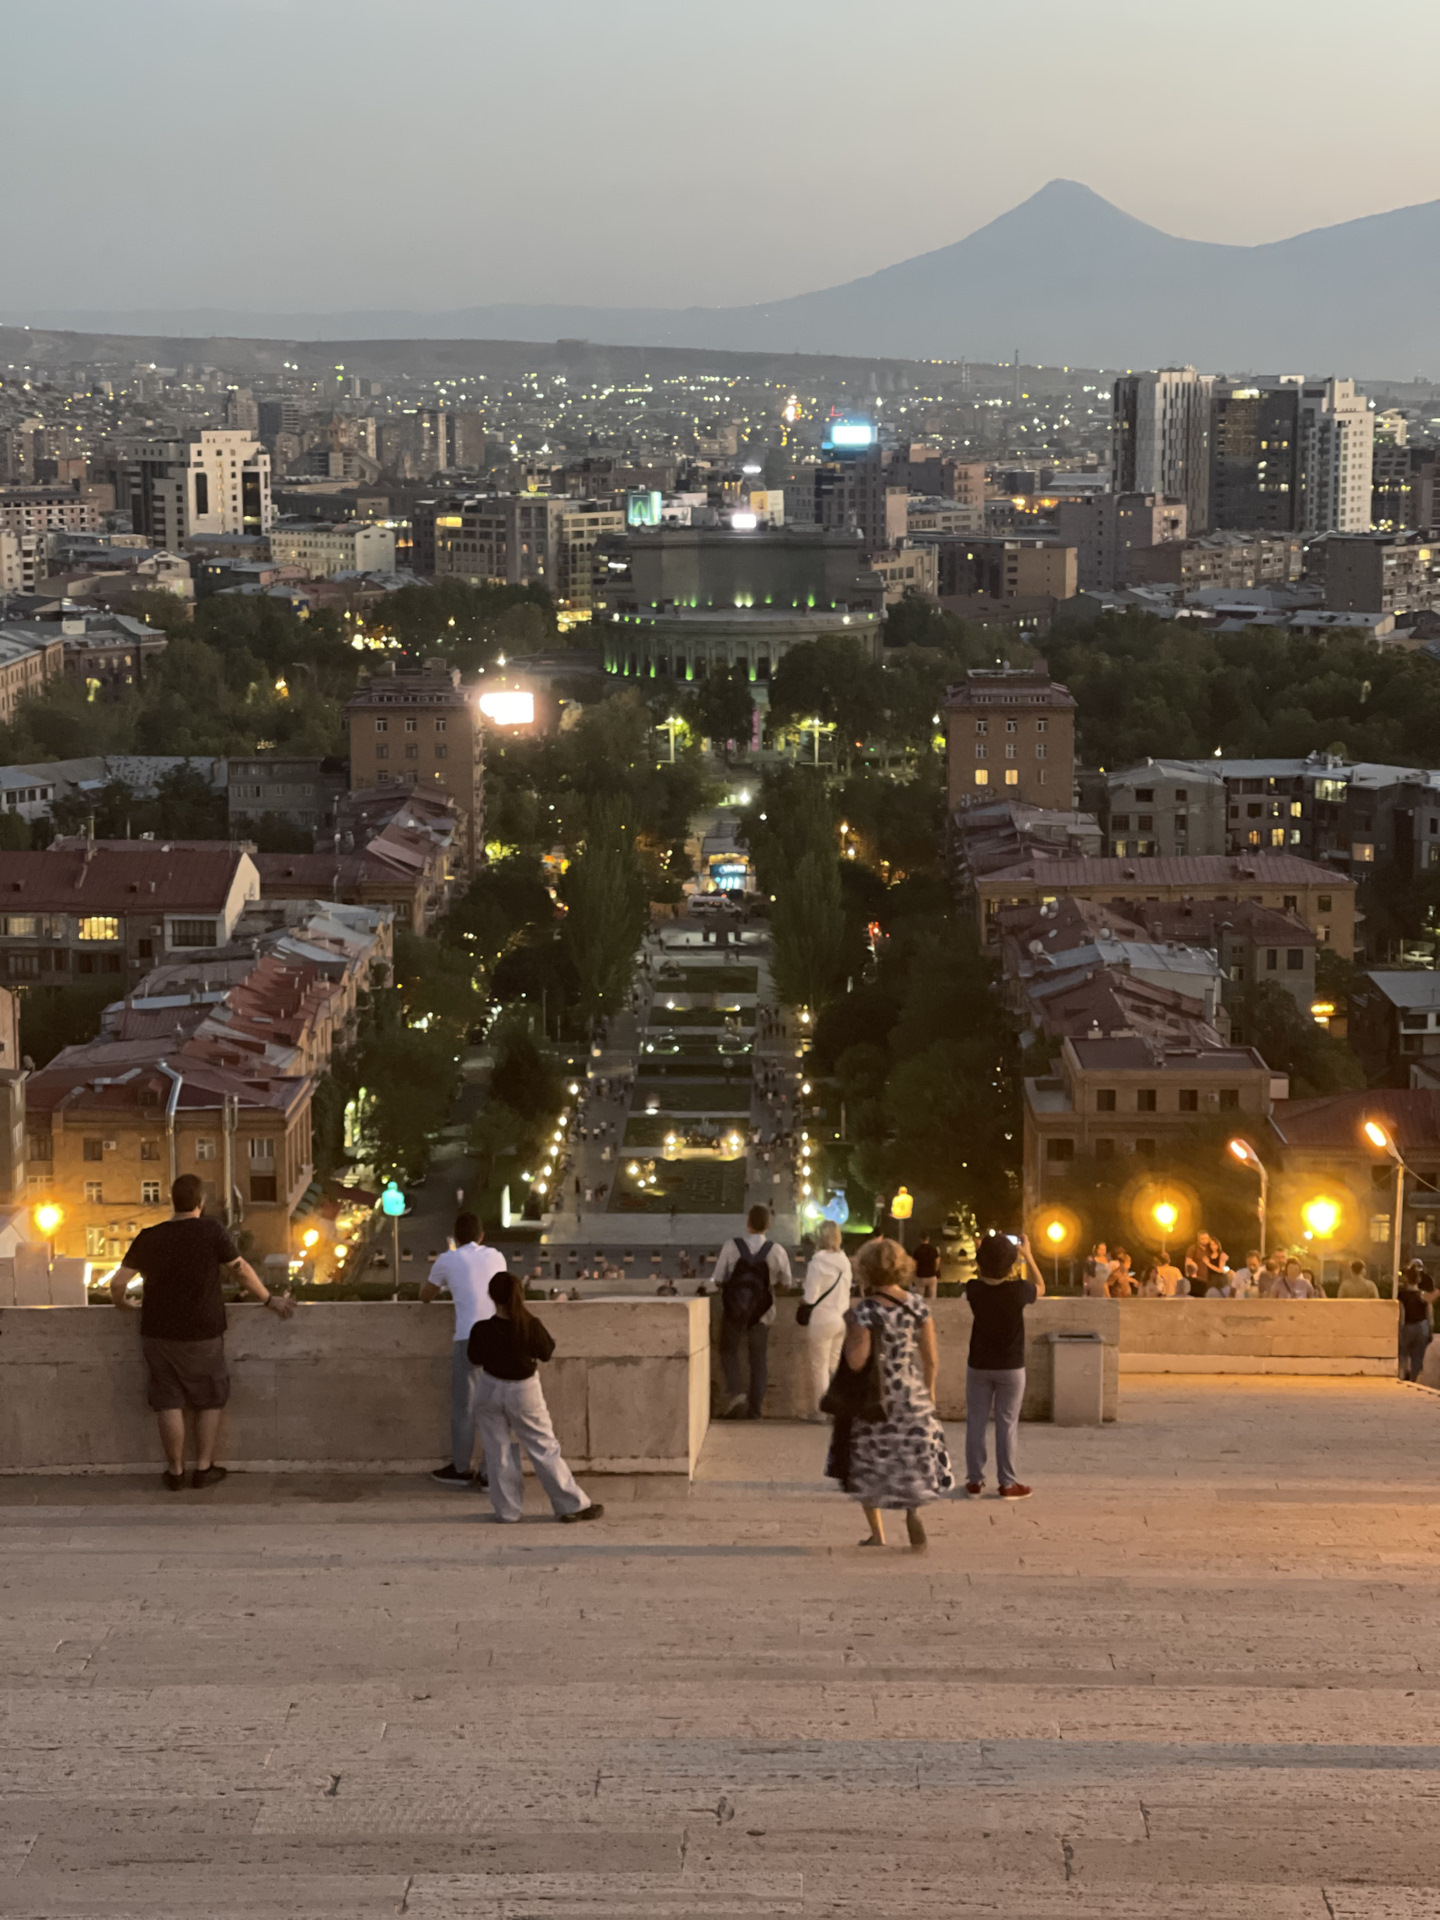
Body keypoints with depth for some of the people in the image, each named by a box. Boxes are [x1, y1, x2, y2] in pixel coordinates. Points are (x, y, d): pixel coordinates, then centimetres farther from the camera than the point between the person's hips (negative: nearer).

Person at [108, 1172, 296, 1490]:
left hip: (159, 1333, 2)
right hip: (202, 1334, -2)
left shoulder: (149, 1238, -3)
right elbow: (241, 1270, -6)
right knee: (210, 1402, 14)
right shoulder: (211, 1232, -11)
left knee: (169, 1404, 9)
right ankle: (204, 1468, 15)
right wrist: (269, 1300, 6)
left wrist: (122, 1304, 18)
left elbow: (118, 1282, -3)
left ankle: (175, 1470, 15)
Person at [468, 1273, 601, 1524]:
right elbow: (547, 1352, -1)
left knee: (500, 1453, 11)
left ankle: (507, 1510, 15)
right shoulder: (532, 1326, -19)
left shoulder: (482, 1329, -17)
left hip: (491, 1390, 0)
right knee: (544, 1449, 9)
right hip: (524, 1392, 0)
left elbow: (475, 1359, 0)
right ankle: (572, 1505, 12)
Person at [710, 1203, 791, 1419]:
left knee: (729, 1351, 14)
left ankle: (735, 1391, -10)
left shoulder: (731, 1246, -12)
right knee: (759, 1358, 12)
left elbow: (718, 1281, -8)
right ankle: (755, 1407, 11)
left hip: (734, 1309, -1)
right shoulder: (776, 1251, -8)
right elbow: (785, 1282, 4)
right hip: (762, 1312, 1)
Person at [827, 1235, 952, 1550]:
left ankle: (877, 1532, 16)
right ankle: (913, 1508, -8)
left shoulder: (865, 1311, -18)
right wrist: (929, 1390, 15)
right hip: (912, 1393, 3)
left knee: (870, 1463, 12)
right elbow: (931, 1358, 0)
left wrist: (849, 1328, -7)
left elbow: (856, 1361, -21)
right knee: (914, 1455, 17)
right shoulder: (917, 1305, -5)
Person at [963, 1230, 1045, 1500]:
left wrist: (983, 1254, 10)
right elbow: (1040, 1287, 4)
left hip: (979, 1366, 2)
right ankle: (1007, 1483, 10)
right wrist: (1028, 1255, 9)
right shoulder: (1018, 1290, -19)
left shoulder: (974, 1289, -12)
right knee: (1007, 1424, 6)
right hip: (1011, 1367, -2)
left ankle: (975, 1481, 14)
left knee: (976, 1423, 10)